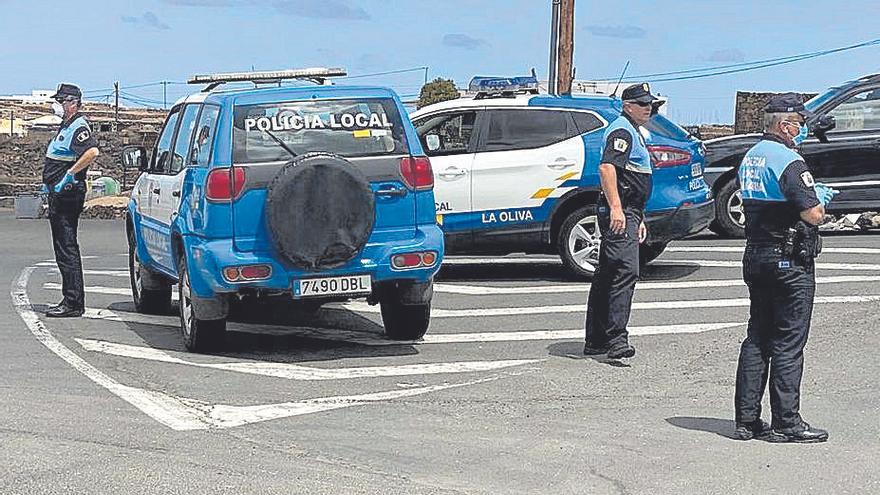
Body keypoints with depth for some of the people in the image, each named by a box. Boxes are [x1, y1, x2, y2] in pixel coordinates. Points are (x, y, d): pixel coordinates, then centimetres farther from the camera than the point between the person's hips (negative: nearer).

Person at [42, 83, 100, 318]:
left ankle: (73, 303, -10)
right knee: (64, 248, 13)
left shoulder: (78, 127, -13)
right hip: (59, 194, 11)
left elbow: (92, 152, -31)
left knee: (67, 249, -10)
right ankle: (71, 300, 18)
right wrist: (51, 183, 18)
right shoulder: (66, 127, 19)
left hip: (67, 193, -11)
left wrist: (69, 174, -27)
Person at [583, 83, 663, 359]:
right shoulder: (622, 131, -9)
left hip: (626, 212, 11)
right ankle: (616, 338, -26)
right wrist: (616, 207, -32)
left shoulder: (634, 133, 26)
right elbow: (606, 167, -24)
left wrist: (639, 219, 31)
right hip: (619, 212, -11)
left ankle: (595, 341, 16)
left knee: (607, 275, 11)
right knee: (626, 271, -20)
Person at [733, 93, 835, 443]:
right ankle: (786, 423, 1)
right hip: (789, 258, -9)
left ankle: (747, 419, 13)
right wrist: (820, 198, 1)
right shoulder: (788, 161, -17)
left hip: (755, 255, 9)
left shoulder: (750, 158, 12)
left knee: (757, 337, 12)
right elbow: (814, 215, -22)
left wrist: (810, 195, 15)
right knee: (788, 342, -3)